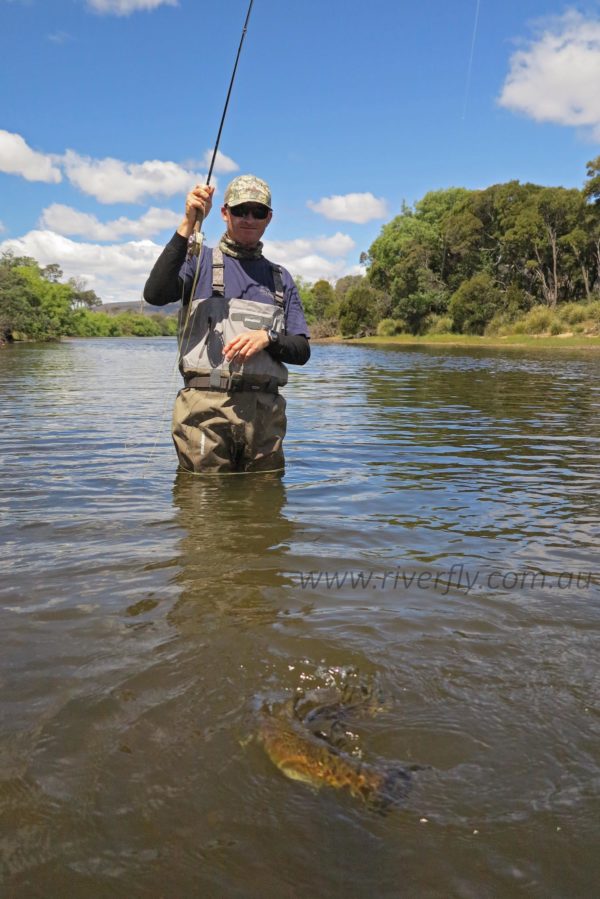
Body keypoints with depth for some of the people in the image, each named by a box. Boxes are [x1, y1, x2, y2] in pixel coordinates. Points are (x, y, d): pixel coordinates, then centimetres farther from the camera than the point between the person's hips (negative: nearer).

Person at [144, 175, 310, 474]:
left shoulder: (280, 278, 20)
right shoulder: (200, 260, 10)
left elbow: (302, 351, 14)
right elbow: (154, 294, -12)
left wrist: (267, 338, -8)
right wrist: (188, 225, -13)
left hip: (265, 411, 3)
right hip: (206, 407, -3)